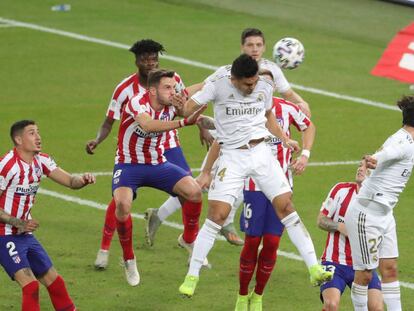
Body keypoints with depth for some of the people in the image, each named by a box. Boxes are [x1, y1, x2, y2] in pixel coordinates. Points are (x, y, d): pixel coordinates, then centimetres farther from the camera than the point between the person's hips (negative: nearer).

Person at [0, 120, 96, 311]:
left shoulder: (41, 161, 5)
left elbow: (70, 181, 3)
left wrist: (83, 180, -20)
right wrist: (18, 223, -22)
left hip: (26, 235, 8)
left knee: (54, 281, 11)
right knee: (30, 284, -18)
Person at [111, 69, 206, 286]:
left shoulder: (171, 106, -5)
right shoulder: (137, 103, -25)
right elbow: (147, 125, -44)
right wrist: (182, 122, -53)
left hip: (158, 164, 5)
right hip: (128, 165, -5)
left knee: (194, 191, -14)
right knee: (122, 204, -31)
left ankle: (190, 241, 13)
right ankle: (128, 259, -7)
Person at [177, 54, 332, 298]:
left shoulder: (265, 87, 3)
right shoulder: (219, 87, -9)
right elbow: (188, 108, -4)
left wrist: (286, 140, 8)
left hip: (261, 152, 3)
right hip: (232, 156, -3)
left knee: (286, 208, -4)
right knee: (217, 215, -10)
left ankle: (315, 269, -3)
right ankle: (192, 276, 1)